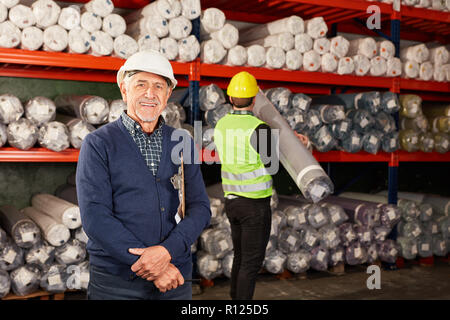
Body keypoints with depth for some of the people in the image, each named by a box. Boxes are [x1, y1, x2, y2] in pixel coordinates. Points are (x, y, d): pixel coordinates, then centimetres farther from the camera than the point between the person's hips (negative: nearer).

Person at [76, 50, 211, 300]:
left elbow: (200, 207, 2)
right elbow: (95, 217, -12)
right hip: (116, 282, -3)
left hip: (175, 279, 3)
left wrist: (168, 250, -16)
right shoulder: (98, 144, -4)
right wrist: (152, 267, -17)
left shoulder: (182, 143, 7)